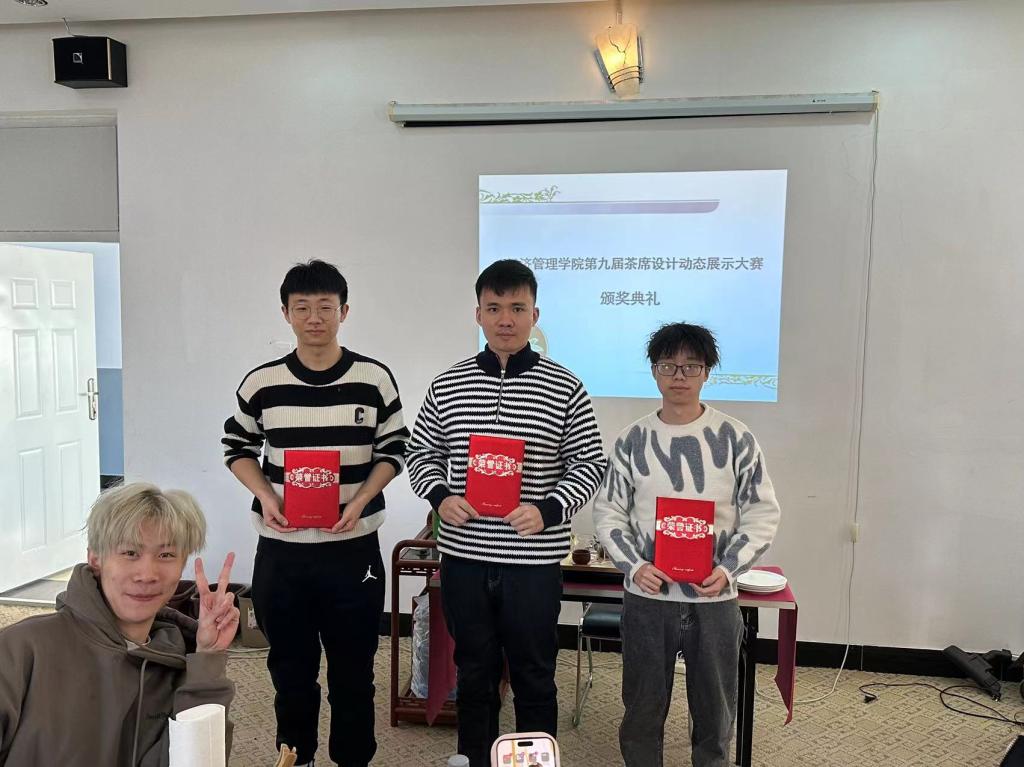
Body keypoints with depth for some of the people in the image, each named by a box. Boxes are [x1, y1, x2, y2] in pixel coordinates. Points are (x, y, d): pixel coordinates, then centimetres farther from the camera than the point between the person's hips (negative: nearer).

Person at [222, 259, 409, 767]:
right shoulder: (261, 383, -2)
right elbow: (237, 447, 10)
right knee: (290, 668, 16)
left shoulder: (375, 379, -5)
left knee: (353, 670, 11)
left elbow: (393, 452, 3)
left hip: (352, 549, -1)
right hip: (280, 552, 2)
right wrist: (265, 496, -8)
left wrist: (360, 500, -14)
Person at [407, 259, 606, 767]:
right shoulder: (448, 385, 3)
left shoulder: (564, 389, -4)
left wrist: (548, 510, -18)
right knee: (474, 674, 17)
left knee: (534, 678, 13)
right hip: (464, 557, 2)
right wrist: (440, 496, -9)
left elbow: (589, 464, -2)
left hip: (534, 562, -2)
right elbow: (421, 453, 10)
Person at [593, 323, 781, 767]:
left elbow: (763, 514, 0)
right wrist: (634, 566, -12)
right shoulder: (632, 441, 0)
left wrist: (727, 569, -13)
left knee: (715, 715, 14)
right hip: (647, 598, 1)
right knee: (642, 713, 13)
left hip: (715, 599, 0)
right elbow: (608, 512, 3)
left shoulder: (735, 439, -3)